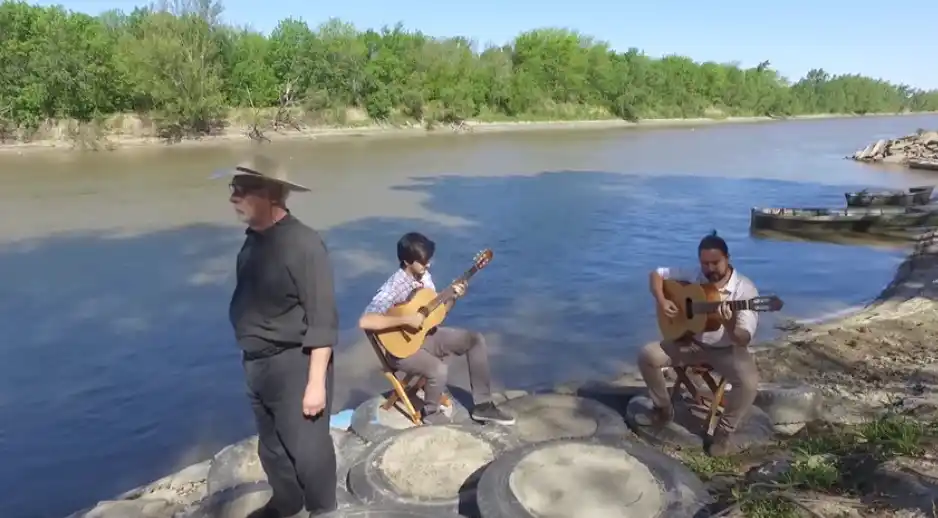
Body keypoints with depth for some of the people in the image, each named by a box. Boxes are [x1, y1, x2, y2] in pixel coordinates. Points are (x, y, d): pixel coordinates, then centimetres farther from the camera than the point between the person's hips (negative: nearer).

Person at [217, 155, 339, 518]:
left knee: (307, 448, 6)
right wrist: (251, 362, 14)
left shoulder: (302, 244, -20)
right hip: (256, 364, 8)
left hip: (294, 364, -8)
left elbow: (322, 320, -21)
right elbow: (253, 304, 10)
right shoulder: (253, 240, 4)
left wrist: (316, 382, -21)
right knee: (271, 447, 23)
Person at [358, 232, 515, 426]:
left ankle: (482, 406, 5)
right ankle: (431, 413, 1)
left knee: (475, 339, -1)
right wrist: (407, 319, -33)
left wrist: (453, 298, -9)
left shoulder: (425, 277, 0)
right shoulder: (393, 288, -24)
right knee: (438, 370, -33)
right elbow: (365, 322, -36)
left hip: (426, 335, 8)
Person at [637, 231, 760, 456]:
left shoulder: (745, 290, -18)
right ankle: (664, 409, 7)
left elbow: (744, 339, -23)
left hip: (727, 349, -3)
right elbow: (656, 273, 3)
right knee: (647, 355, -17)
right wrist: (661, 301, -14)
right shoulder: (694, 277, -6)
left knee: (749, 382, -32)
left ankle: (724, 431, -4)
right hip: (691, 341, 3)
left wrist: (730, 327, -46)